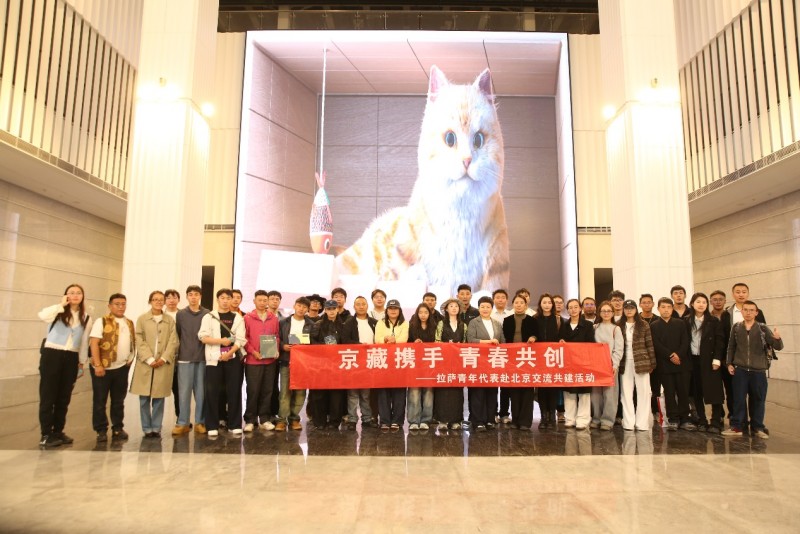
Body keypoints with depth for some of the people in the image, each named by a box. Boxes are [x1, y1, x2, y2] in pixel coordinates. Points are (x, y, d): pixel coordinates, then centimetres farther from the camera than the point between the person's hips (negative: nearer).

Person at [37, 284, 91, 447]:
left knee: (64, 396, 11)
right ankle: (46, 435, 6)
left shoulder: (85, 317, 10)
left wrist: (82, 362, 13)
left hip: (71, 358, 4)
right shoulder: (58, 312, -4)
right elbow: (43, 315, -28)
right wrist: (61, 305, -19)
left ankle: (58, 431, 22)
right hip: (51, 355, -4)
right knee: (48, 395, -1)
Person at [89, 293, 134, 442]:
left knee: (119, 400, 13)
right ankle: (101, 430, 15)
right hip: (104, 367, -5)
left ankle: (118, 428, 23)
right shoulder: (101, 321, -8)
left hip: (122, 368, 5)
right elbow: (94, 343, -14)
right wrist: (97, 365, -20)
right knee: (100, 400, 4)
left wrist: (130, 358, 5)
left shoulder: (129, 323, 11)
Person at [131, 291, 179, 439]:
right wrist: (149, 359, -12)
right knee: (144, 398, 2)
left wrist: (164, 358, -11)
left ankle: (156, 428, 12)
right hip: (145, 364, 0)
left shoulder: (170, 320, 8)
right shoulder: (142, 319, 6)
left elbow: (173, 341, 2)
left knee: (159, 398, 3)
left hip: (163, 364, 0)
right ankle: (147, 428, 13)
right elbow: (139, 341, -2)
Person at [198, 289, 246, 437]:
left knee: (234, 391, 2)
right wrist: (220, 341, -15)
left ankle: (234, 425, 10)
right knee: (212, 392, -1)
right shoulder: (209, 316, 7)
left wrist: (229, 353, -13)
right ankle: (213, 427, 7)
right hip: (214, 358, -1)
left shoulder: (237, 318, 9)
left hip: (233, 358, 1)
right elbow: (203, 337, -4)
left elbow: (241, 340, 0)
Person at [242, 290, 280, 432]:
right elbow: (243, 338, -3)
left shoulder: (274, 318, 9)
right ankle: (250, 420, 11)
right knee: (253, 390, 1)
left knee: (267, 390, 8)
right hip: (253, 360, -3)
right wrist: (253, 352, -13)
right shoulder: (247, 318, -1)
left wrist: (276, 350, -1)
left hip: (270, 360, 3)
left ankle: (265, 419, 17)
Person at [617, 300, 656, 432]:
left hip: (641, 362, -1)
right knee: (626, 393, 5)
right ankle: (628, 422, 12)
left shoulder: (643, 325, 0)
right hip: (625, 363, 1)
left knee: (643, 393, 3)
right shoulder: (619, 326, 3)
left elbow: (649, 345, 1)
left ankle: (642, 423, 10)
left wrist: (652, 363, -1)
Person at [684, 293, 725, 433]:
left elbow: (720, 341, -3)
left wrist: (717, 359, -11)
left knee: (714, 391, -1)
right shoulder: (686, 320, 4)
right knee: (696, 392, 6)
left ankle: (716, 423, 6)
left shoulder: (714, 321, 0)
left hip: (709, 360, -2)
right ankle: (701, 421, 16)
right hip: (692, 360, 2)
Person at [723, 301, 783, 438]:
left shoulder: (762, 328, -2)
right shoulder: (736, 327, 2)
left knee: (758, 399, 9)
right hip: (740, 369, 1)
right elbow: (731, 347, 9)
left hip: (758, 370, 0)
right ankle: (737, 426, 12)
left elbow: (778, 346, -6)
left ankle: (757, 427, 22)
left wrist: (778, 339, -28)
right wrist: (729, 363, 5)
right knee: (739, 398, 5)